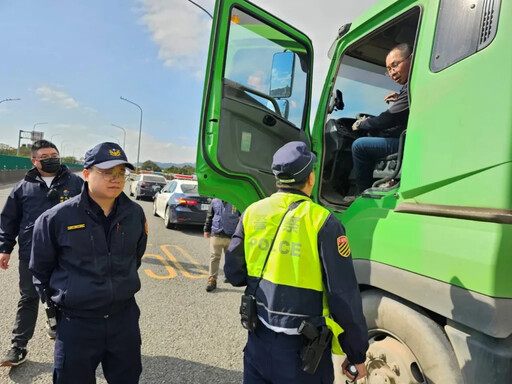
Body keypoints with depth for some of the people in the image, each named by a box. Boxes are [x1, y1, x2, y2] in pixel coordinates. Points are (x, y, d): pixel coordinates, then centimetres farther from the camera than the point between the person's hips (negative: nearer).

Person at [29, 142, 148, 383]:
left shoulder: (135, 213, -4)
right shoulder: (58, 217, -14)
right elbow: (41, 267, 2)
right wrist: (62, 295, 11)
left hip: (124, 317, 3)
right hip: (76, 322, -2)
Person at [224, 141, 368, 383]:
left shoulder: (252, 213, -3)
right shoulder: (322, 222, -16)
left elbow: (234, 273, 4)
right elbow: (345, 298, -15)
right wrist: (357, 354, -2)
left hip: (258, 339, 4)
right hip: (301, 348, -4)